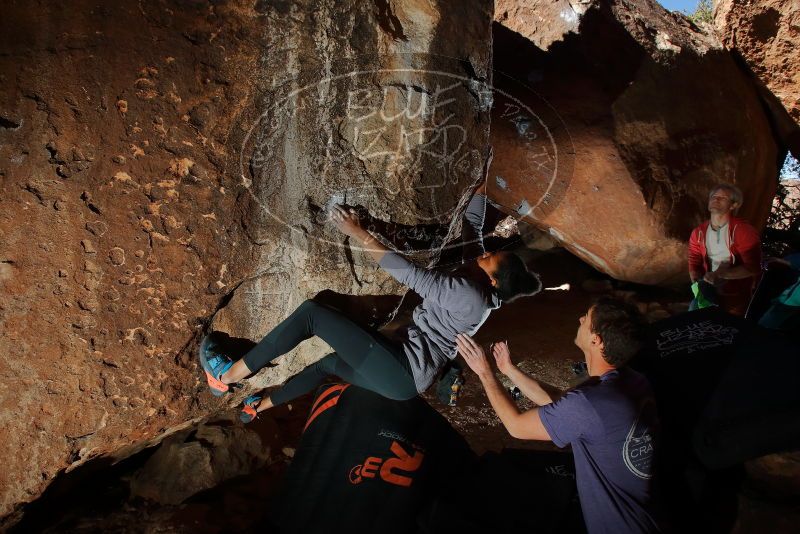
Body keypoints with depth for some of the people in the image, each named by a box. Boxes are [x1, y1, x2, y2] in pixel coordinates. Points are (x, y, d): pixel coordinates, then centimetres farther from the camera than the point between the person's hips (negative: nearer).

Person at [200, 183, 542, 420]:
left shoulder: (468, 295, -17)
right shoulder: (476, 280, 9)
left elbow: (409, 275, -21)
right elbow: (472, 223, 18)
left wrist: (359, 235, -20)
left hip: (402, 370, -10)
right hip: (408, 376, 10)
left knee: (312, 312, -11)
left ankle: (227, 376, -3)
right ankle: (259, 406, 45)